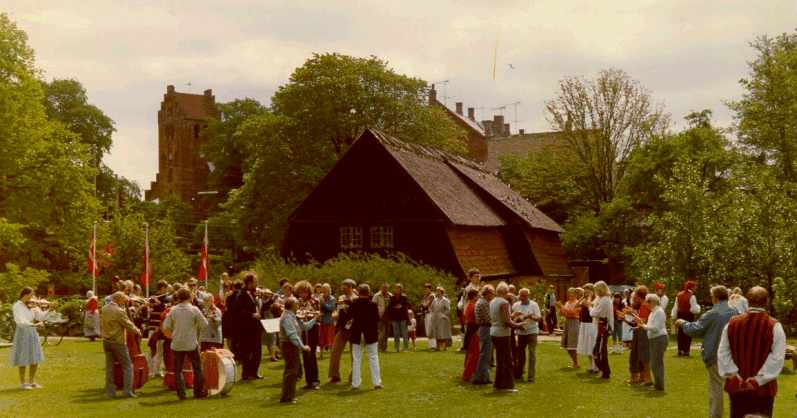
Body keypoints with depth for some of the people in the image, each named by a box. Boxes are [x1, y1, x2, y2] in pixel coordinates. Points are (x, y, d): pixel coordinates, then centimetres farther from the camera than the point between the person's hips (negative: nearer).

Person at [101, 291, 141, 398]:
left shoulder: (104, 309, 5)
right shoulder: (119, 311, -17)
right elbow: (128, 325, -13)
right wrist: (137, 331, 5)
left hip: (106, 341, 7)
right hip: (118, 342, -7)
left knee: (109, 367, 11)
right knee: (127, 366, 4)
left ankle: (110, 391, 13)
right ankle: (127, 391, 0)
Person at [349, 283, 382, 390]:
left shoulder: (353, 304, -8)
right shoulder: (373, 304, -10)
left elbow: (350, 317, -2)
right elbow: (377, 318, -5)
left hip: (356, 335, 1)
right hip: (370, 334, -1)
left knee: (356, 359, 7)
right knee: (373, 358, 8)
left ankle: (355, 383, 6)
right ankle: (376, 382, 7)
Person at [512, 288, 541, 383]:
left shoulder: (534, 305, -2)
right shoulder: (516, 305, 6)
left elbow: (539, 318, -7)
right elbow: (510, 317, 3)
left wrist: (532, 317, -27)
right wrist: (514, 315, -18)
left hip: (532, 331, -3)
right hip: (520, 332, 3)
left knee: (532, 354, -5)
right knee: (520, 354, 10)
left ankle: (531, 377, -1)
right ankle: (518, 375, 20)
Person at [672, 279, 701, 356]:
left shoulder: (679, 295, 6)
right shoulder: (691, 296, -14)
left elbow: (675, 307, 10)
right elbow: (695, 309, -16)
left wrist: (674, 317, 15)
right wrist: (698, 307, 5)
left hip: (680, 315, 6)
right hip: (689, 316, -6)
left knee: (681, 333, 12)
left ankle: (680, 350, 15)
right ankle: (686, 351, 0)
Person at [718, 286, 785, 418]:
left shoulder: (732, 323, -1)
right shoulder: (774, 326, -11)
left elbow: (722, 353, -1)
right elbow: (777, 358, -15)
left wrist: (733, 375, -3)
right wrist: (759, 380, -13)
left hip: (736, 385, 3)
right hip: (763, 387, -3)